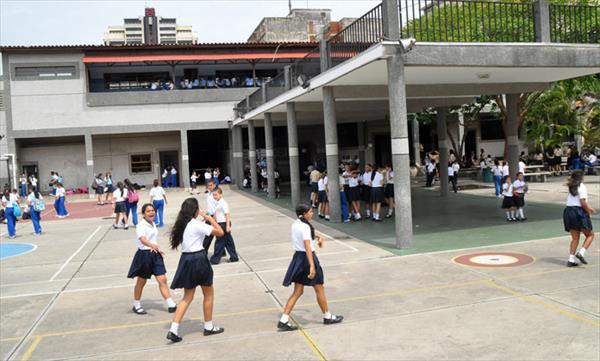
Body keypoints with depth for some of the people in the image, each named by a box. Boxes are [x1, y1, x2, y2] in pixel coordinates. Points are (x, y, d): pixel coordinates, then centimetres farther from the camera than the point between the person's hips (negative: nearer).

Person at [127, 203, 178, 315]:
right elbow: (143, 239, -35)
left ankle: (171, 305, 1)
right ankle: (136, 305, 27)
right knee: (141, 281, 9)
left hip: (155, 254, 6)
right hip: (144, 254, -6)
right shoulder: (141, 225, -16)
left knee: (162, 279, 0)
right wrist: (153, 246, -53)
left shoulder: (153, 224, 9)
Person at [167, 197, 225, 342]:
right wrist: (210, 219, -3)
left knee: (187, 297, 13)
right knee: (209, 294, 12)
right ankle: (209, 327, 22)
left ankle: (173, 329, 3)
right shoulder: (197, 224, -15)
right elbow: (220, 232, -14)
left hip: (186, 259, 7)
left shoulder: (182, 224, 8)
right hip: (198, 259, -7)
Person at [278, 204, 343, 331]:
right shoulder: (305, 226, -19)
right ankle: (327, 316, 26)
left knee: (297, 292, 11)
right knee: (319, 289, 10)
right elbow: (307, 246, -29)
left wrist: (317, 237, 13)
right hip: (307, 258, -8)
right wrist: (312, 266, -36)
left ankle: (283, 320, 4)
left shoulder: (295, 224, 8)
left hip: (297, 257, 8)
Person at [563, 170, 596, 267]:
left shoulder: (571, 187, 15)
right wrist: (589, 212, -4)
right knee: (590, 235, 9)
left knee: (575, 238, 10)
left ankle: (571, 260, 4)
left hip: (568, 211, 7)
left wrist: (588, 208, 27)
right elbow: (583, 202, -17)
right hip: (579, 212, -7)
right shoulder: (582, 187, -9)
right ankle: (581, 252, -9)